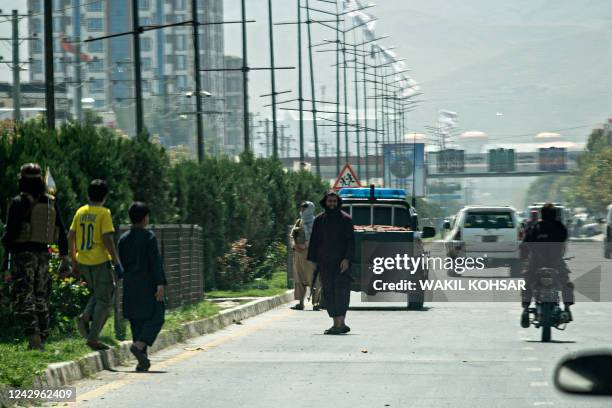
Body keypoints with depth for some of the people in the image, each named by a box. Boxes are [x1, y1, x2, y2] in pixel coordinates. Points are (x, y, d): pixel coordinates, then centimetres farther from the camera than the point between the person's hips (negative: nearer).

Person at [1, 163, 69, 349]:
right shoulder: (51, 203, 8)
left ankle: (34, 338, -23)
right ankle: (41, 342, 15)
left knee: (23, 300, -7)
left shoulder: (19, 203, -10)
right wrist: (64, 257, 13)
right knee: (41, 300, 13)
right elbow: (61, 232, 9)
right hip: (43, 254, 6)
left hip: (22, 254, -6)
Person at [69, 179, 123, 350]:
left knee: (97, 294, 25)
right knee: (105, 300, 5)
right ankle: (93, 338, 0)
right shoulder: (104, 213, -11)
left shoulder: (81, 212, 7)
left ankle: (85, 317, 0)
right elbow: (107, 240, -17)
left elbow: (71, 237, 10)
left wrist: (74, 261, 19)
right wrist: (117, 263, -12)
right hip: (100, 262, -6)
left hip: (83, 263, 6)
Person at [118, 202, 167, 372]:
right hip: (148, 285, -6)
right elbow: (155, 262, -14)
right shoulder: (149, 237, -9)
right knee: (155, 317, 2)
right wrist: (161, 283, -15)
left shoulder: (123, 239, 6)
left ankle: (143, 360, 7)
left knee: (136, 321, 8)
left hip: (130, 288, 6)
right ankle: (139, 345, -20)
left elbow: (121, 263, 10)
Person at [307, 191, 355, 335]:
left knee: (340, 292, -11)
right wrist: (313, 261, 6)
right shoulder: (319, 220, 13)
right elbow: (314, 241, 14)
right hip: (324, 263, 4)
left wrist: (347, 259, -15)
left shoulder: (345, 219, 2)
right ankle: (337, 323, 8)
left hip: (341, 263, -4)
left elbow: (350, 241, -4)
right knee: (328, 293, 3)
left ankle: (340, 323, -18)